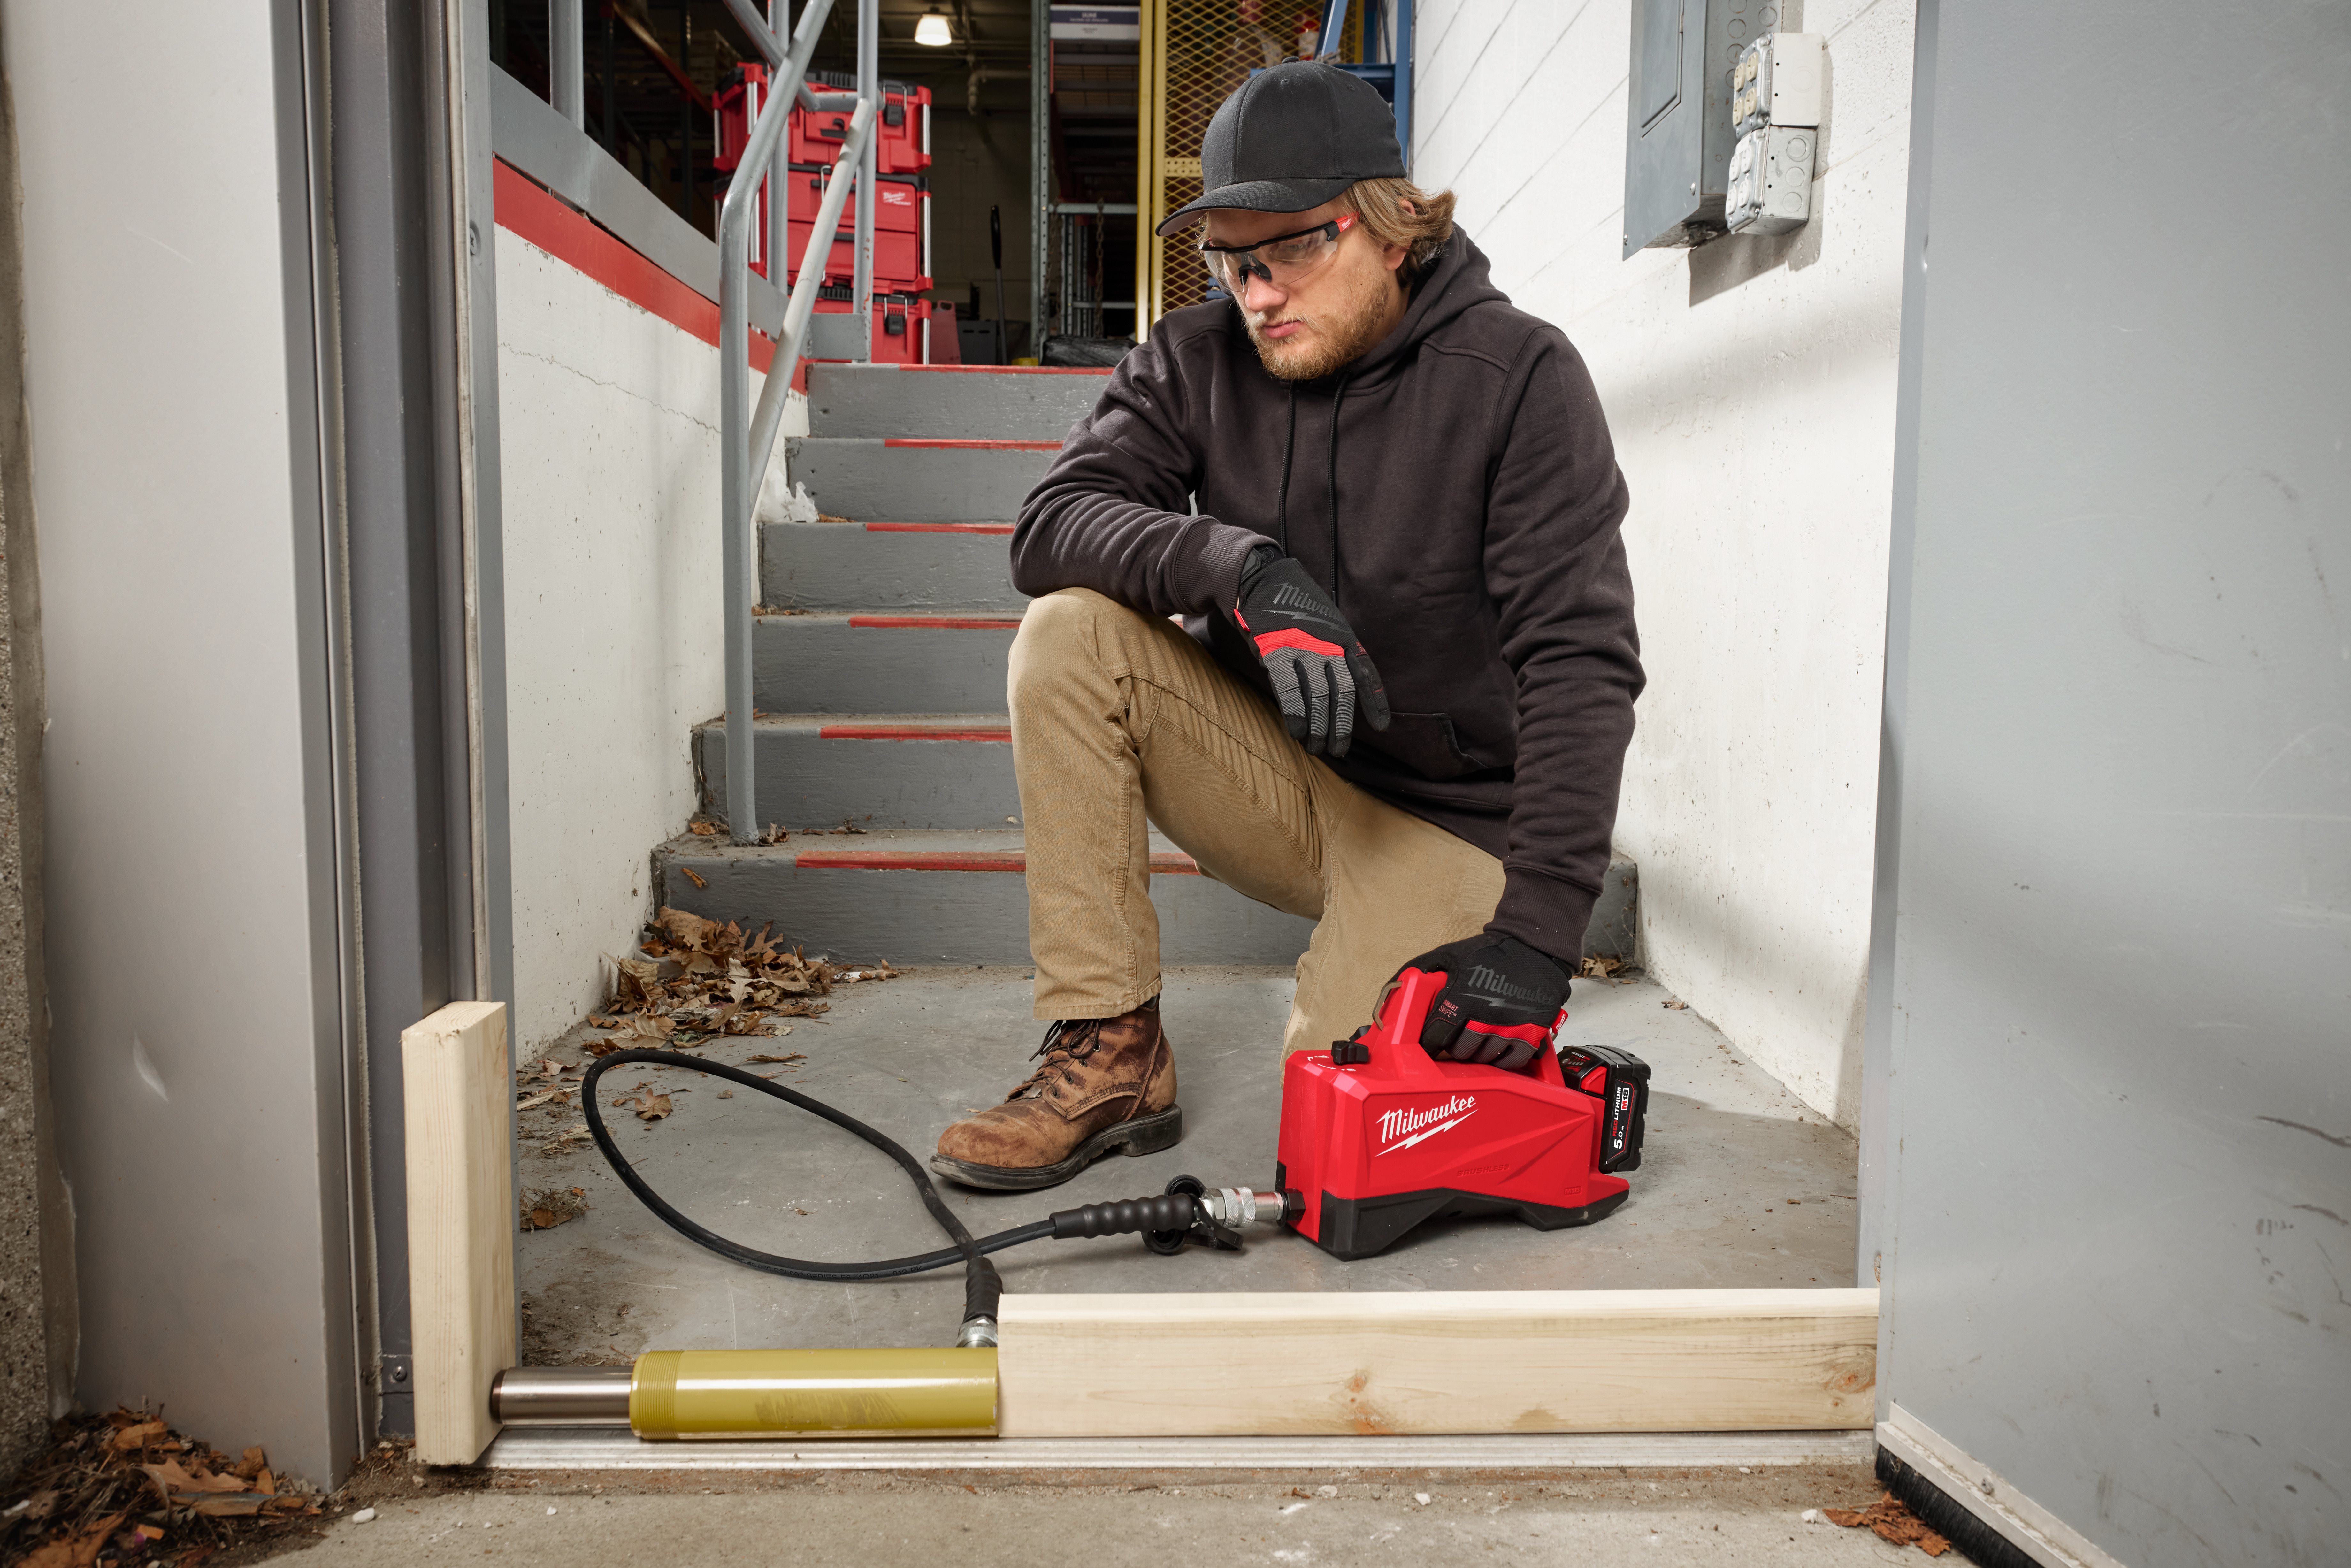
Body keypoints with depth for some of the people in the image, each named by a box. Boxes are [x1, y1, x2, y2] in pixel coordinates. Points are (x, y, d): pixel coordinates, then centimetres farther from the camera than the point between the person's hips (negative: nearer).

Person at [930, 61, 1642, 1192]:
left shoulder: (1516, 376, -13)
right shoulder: (1199, 360, -2)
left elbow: (1581, 661, -19)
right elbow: (1050, 526, -14)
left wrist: (1538, 928, -29)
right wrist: (1240, 567, -33)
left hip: (1450, 823, -3)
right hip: (1275, 781, 4)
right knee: (1068, 634, -20)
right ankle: (1110, 1055, -13)